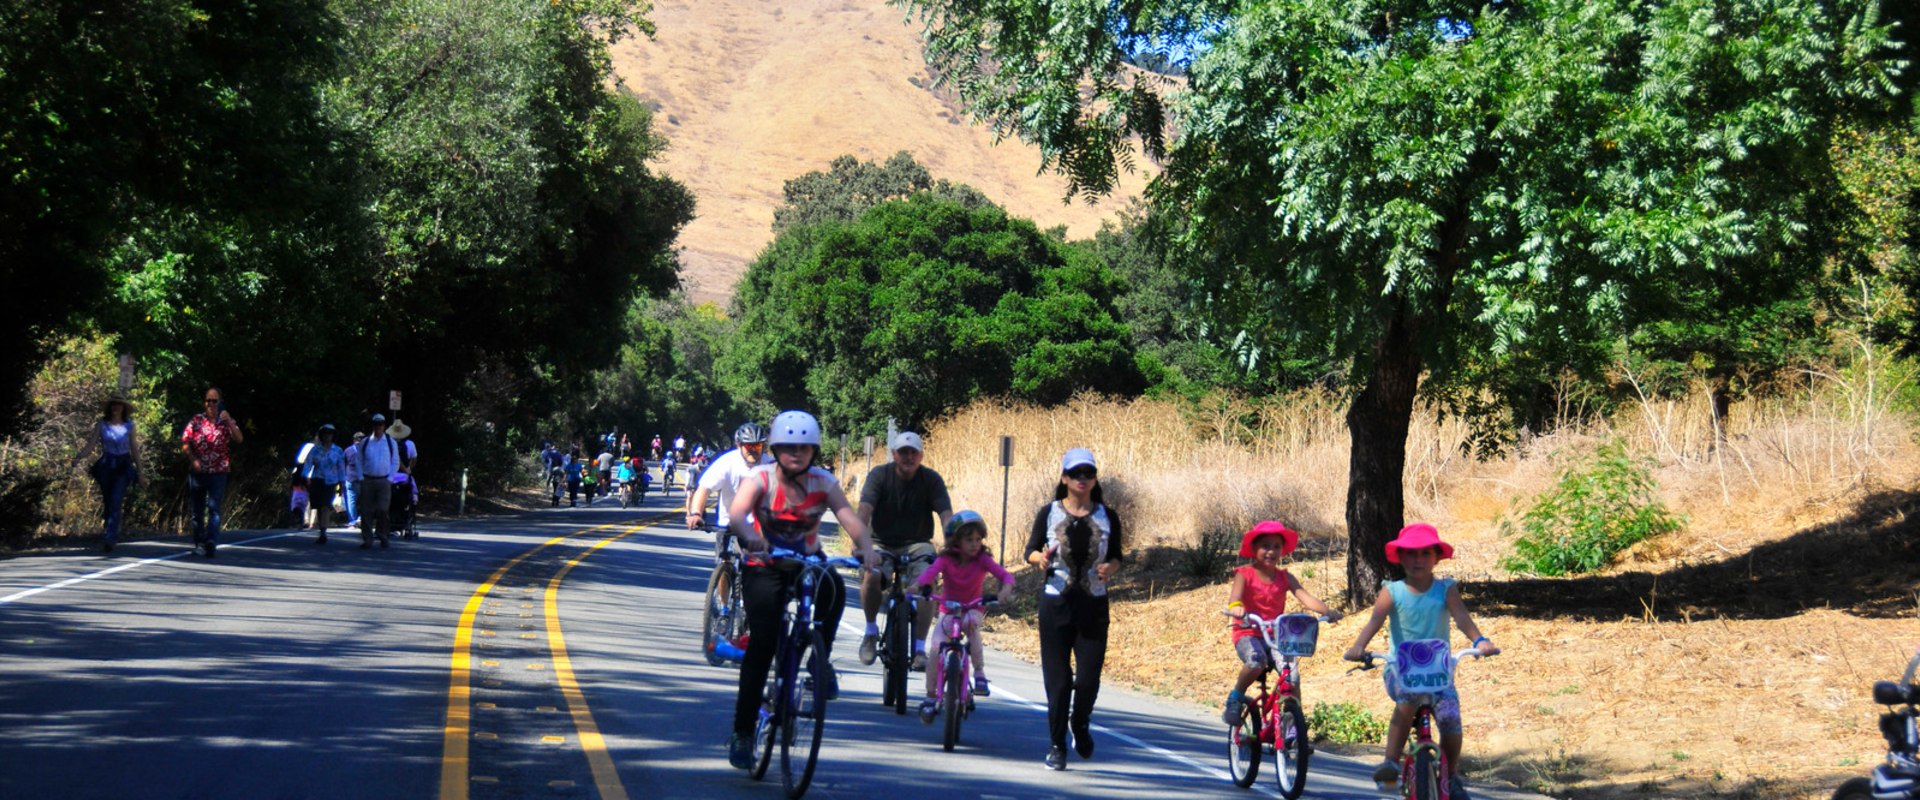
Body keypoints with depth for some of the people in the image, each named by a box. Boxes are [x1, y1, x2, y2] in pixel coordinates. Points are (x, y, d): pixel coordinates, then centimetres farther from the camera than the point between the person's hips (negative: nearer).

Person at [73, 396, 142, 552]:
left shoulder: (129, 425, 3)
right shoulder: (102, 424, 2)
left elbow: (134, 448, 9)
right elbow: (91, 444, -4)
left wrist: (139, 471, 11)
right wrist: (79, 458, -22)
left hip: (123, 467, -2)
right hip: (106, 466, 2)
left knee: (116, 503, -14)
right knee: (107, 503, 7)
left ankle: (110, 540, -20)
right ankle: (114, 535, 23)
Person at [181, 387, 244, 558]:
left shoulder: (226, 422, 6)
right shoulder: (196, 420, 7)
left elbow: (239, 439, -9)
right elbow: (185, 443, 4)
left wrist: (229, 422, -21)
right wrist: (192, 459, -11)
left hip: (218, 473, -2)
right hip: (197, 472, 2)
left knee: (214, 508, -13)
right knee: (197, 510, 9)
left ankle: (211, 542, -21)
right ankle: (198, 542, 20)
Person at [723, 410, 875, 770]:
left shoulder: (823, 482, -10)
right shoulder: (760, 478, -15)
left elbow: (849, 517, -24)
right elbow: (737, 513, -33)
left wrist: (865, 546, -46)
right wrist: (750, 536, -56)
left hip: (807, 562, 2)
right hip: (764, 566, -2)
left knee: (833, 587, -33)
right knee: (762, 642, -16)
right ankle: (743, 731, -6)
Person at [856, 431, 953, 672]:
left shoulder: (931, 480, -6)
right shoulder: (879, 475, -8)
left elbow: (946, 514, -17)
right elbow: (865, 509, -23)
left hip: (916, 544, 0)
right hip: (882, 543, 0)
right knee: (871, 575, -31)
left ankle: (919, 648, -22)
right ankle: (871, 630, -5)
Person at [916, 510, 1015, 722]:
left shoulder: (982, 560, -13)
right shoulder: (946, 560, -14)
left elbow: (1005, 575, -25)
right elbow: (930, 572, -33)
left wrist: (1006, 589, -49)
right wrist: (921, 585, -56)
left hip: (973, 608, -1)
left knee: (971, 622, -37)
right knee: (935, 647, -19)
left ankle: (979, 673, -25)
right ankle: (930, 697, -4)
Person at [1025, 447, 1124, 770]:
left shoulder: (1107, 517, 4)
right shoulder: (1049, 513, 1)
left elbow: (1117, 556, 11)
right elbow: (1030, 550, 6)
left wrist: (1110, 567, -11)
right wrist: (1040, 558, -16)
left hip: (1094, 606, 1)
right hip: (1055, 604, -1)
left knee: (1088, 679, -3)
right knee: (1057, 679, 0)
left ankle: (1081, 722, 29)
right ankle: (1057, 745, 14)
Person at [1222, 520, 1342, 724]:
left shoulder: (1285, 578, 7)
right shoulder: (1244, 575, -2)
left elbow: (1305, 597, -8)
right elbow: (1235, 594, -22)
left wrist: (1326, 611, -27)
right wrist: (1235, 606, -47)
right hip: (1248, 633, -3)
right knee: (1256, 661, -34)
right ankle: (1235, 698, -10)